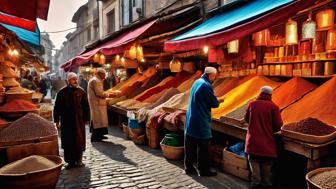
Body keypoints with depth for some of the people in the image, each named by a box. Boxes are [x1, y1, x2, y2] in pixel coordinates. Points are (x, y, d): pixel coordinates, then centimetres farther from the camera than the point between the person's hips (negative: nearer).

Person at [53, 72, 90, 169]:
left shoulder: (81, 91, 2)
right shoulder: (62, 92, 1)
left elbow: (86, 106, 5)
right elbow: (57, 107, 5)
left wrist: (86, 118, 3)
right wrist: (57, 120, 3)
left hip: (79, 120, 0)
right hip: (66, 121, 0)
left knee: (79, 140, 4)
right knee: (67, 141, 5)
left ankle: (78, 160, 19)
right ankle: (70, 161, 17)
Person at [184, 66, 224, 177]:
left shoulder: (197, 82, 10)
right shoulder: (206, 86, -17)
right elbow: (214, 103, -13)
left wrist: (215, 100, 13)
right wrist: (218, 101, 8)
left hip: (190, 120, 9)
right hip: (201, 122, -9)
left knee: (190, 146, 13)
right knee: (203, 147, 3)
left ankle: (188, 167, 23)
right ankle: (203, 170, 13)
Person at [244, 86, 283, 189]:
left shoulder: (252, 104, -1)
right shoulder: (273, 106, -6)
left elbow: (246, 119, 12)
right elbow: (278, 125, -7)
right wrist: (271, 129, 13)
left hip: (253, 139, 1)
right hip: (267, 141, 0)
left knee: (254, 160, 13)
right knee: (267, 162, 15)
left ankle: (256, 180, 5)